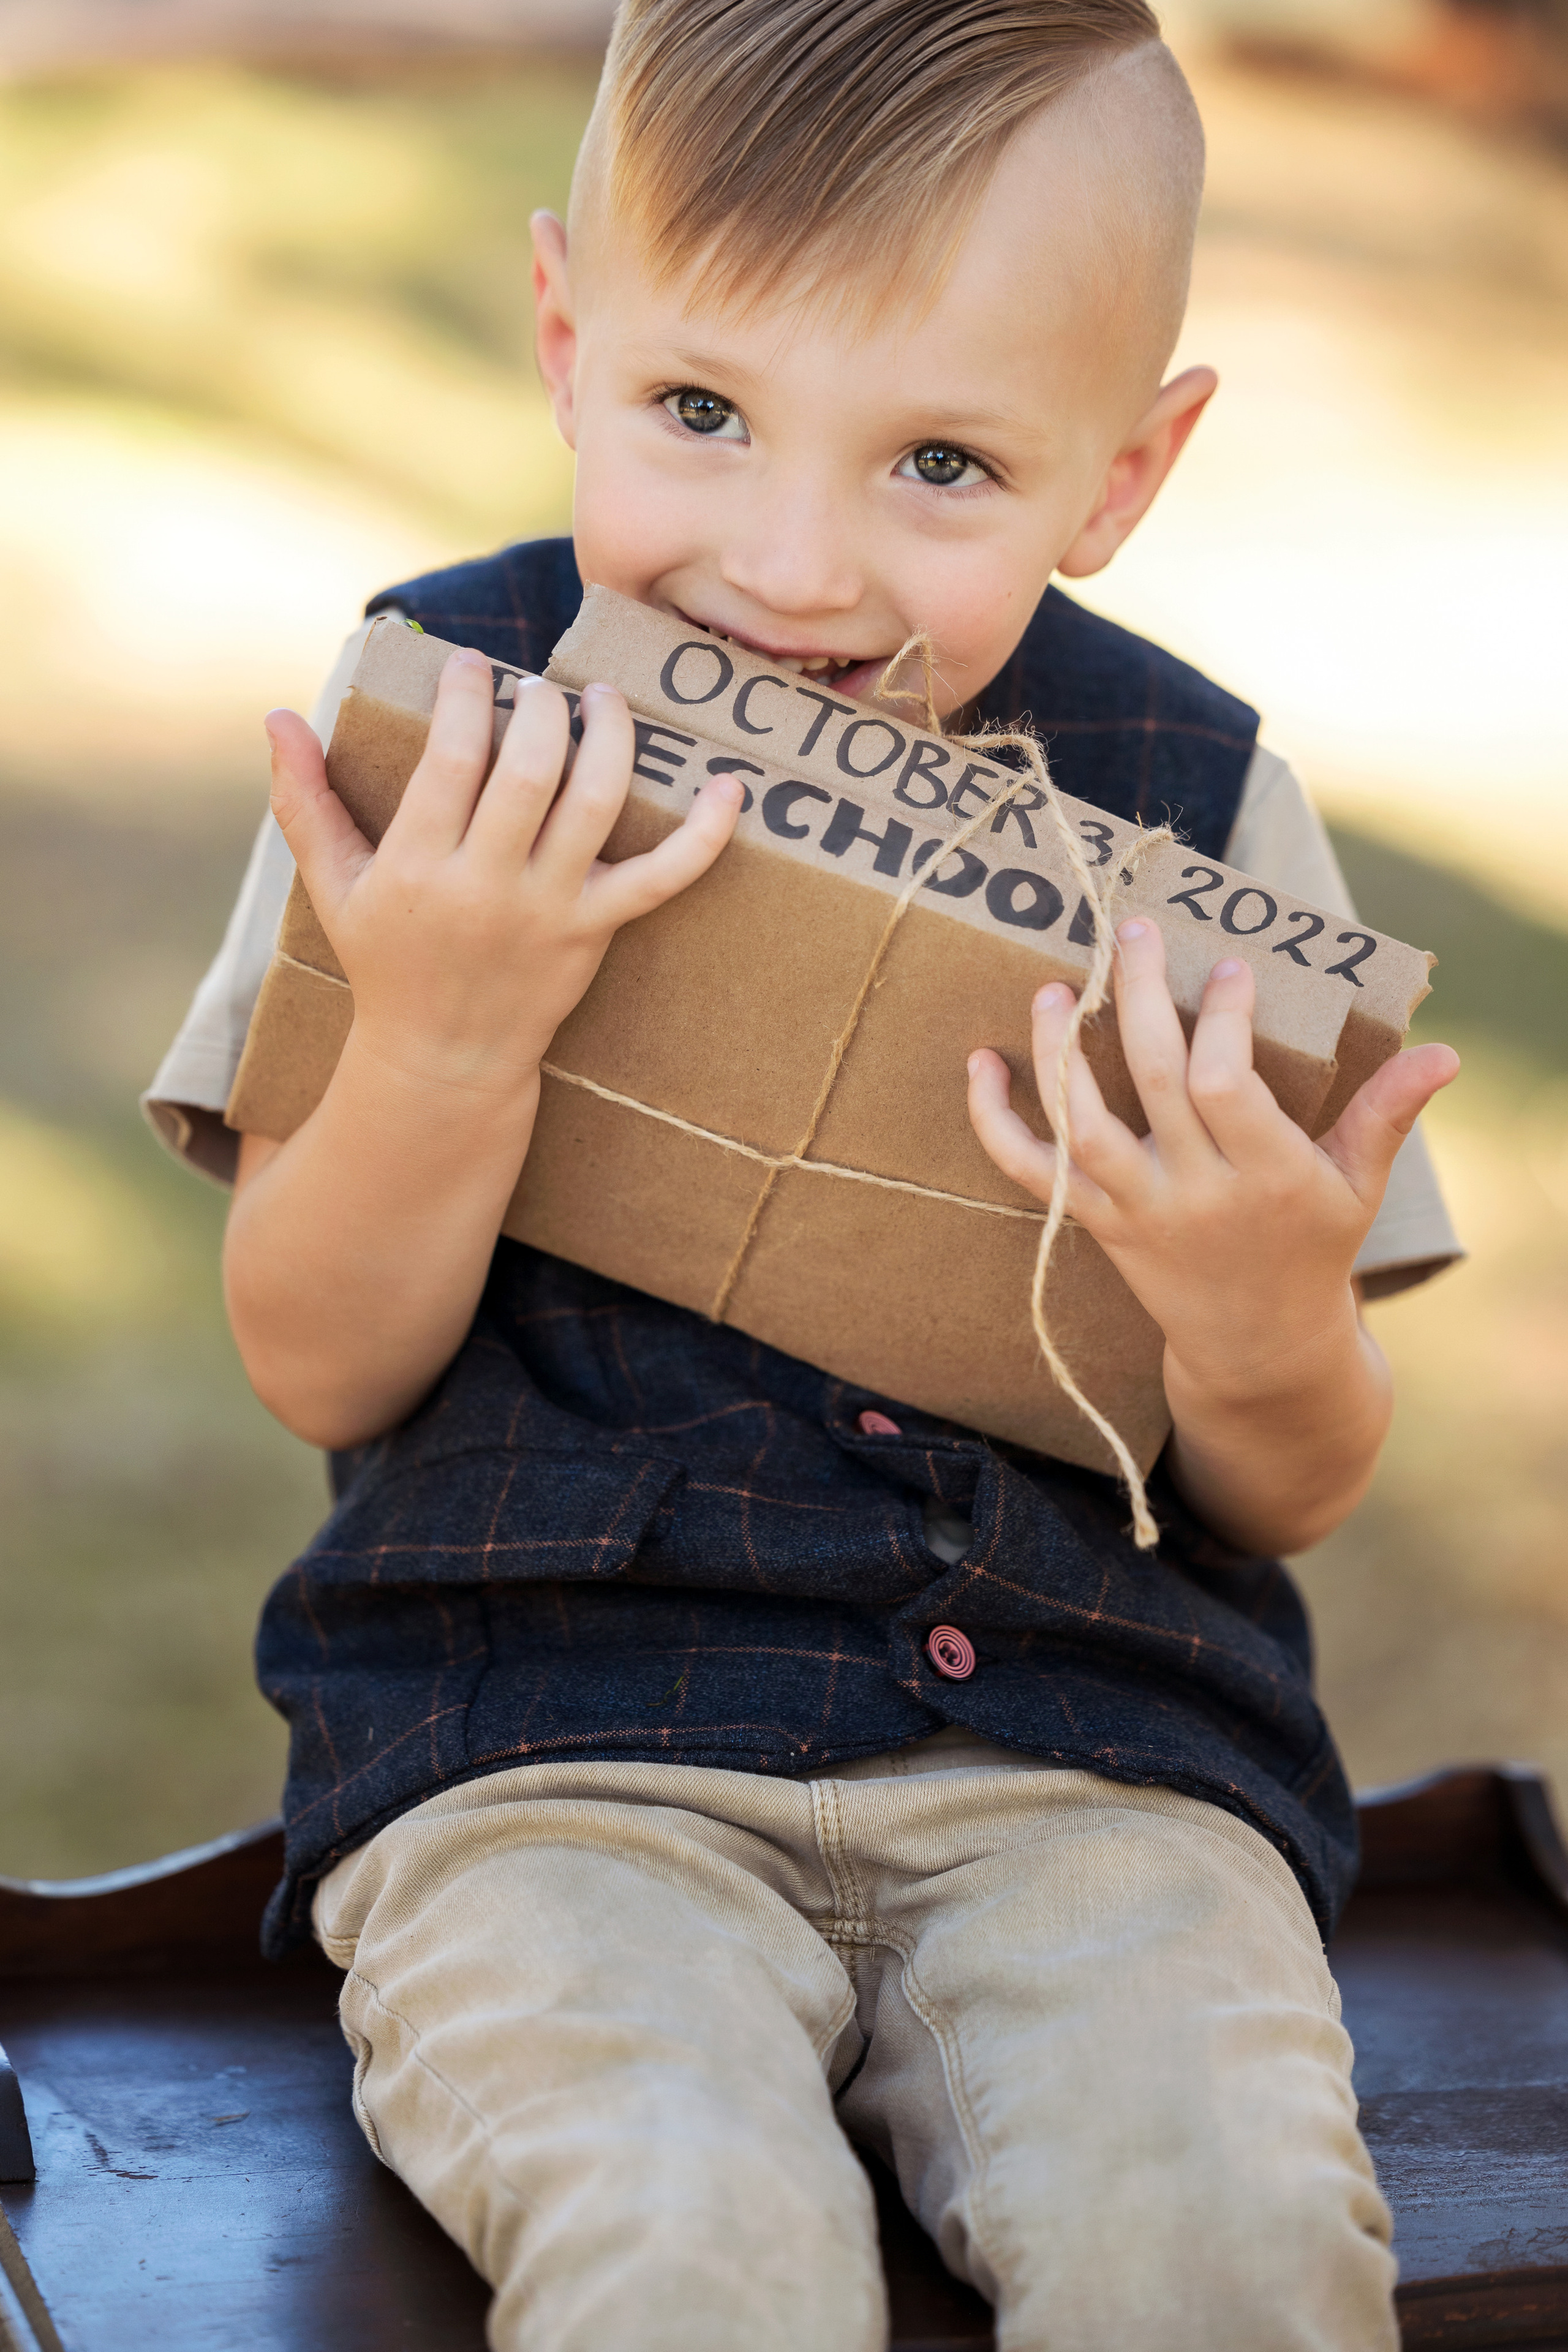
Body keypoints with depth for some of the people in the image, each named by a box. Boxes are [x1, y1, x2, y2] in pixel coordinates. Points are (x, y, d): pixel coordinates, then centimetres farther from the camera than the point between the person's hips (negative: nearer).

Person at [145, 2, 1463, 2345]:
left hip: (1089, 1749, 2)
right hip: (537, 1743, -1)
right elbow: (321, 1367, -1)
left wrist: (1266, 1334, -17)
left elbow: (1291, 1497, 6)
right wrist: (447, 1036, -18)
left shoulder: (1197, 803, 2)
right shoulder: (463, 719, 0)